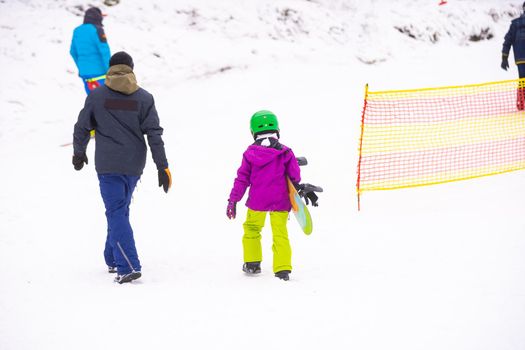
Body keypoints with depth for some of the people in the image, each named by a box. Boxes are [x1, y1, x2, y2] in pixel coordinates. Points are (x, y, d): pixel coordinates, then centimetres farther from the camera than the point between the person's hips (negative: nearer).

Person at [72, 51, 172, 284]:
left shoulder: (96, 96, -3)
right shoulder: (144, 98, 1)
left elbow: (82, 127, 4)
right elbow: (154, 134, -3)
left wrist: (79, 153, 22)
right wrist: (162, 167, -2)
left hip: (108, 166, -3)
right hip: (134, 166, 3)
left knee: (116, 214, -4)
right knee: (121, 210, 20)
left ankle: (128, 267, -17)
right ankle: (113, 259, 29)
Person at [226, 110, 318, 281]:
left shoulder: (250, 153, -2)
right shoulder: (285, 153, -4)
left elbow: (242, 178, 1)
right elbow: (295, 177, 2)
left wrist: (233, 200, 5)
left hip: (257, 201, 1)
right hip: (280, 201, 0)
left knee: (251, 229, 21)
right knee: (280, 233, 4)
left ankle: (252, 263, 27)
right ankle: (282, 268, -3)